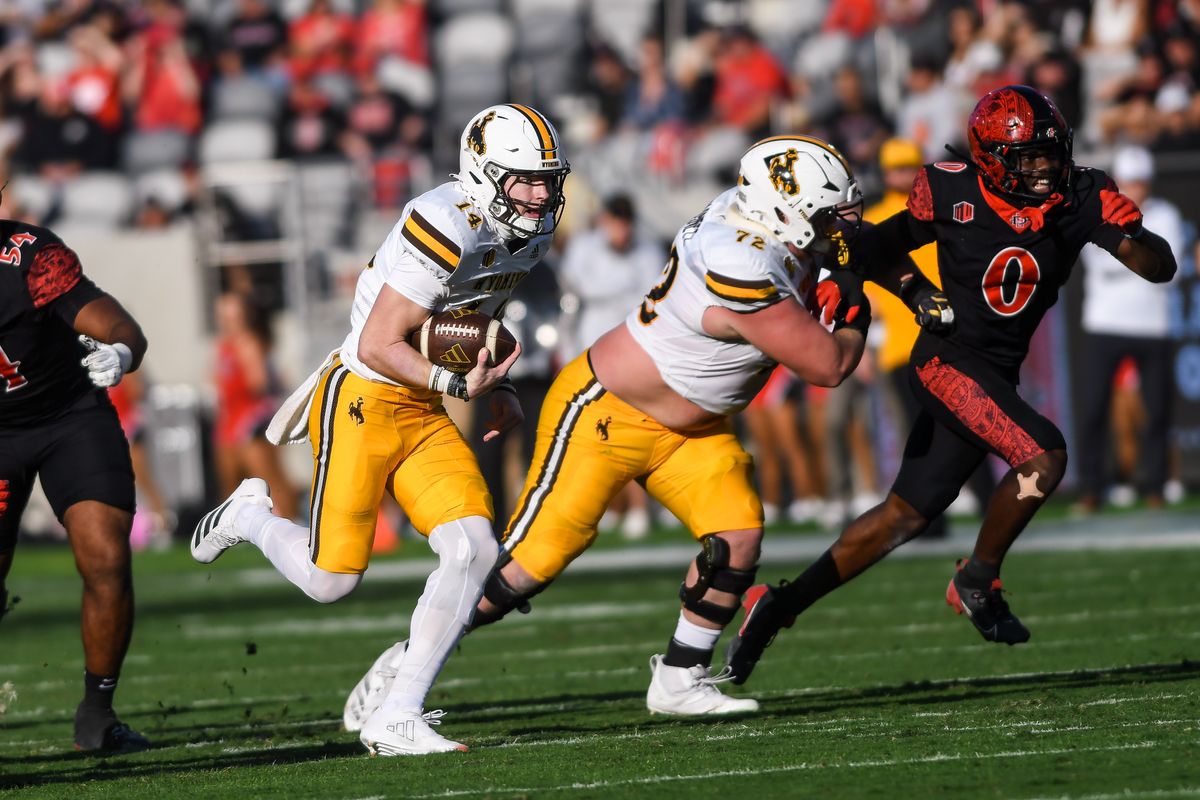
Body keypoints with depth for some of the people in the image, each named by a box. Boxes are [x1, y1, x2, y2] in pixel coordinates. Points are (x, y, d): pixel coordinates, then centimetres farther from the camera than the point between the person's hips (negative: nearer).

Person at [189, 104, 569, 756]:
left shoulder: (530, 232, 3)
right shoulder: (447, 226, -25)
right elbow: (379, 346, -22)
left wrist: (495, 391, 11)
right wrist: (461, 386, -29)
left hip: (424, 412, 8)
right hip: (364, 401, -8)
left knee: (473, 550, -11)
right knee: (332, 580, -4)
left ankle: (396, 718, -4)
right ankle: (250, 516, 31)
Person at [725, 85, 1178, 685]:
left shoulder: (1083, 199, -6)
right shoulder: (951, 192, -11)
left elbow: (1161, 269, -8)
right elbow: (896, 237, 9)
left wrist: (1136, 241, -28)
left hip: (997, 377, 5)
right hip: (949, 359, -5)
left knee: (907, 514, 10)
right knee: (1043, 456, -24)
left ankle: (781, 605, 20)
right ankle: (977, 583, -3)